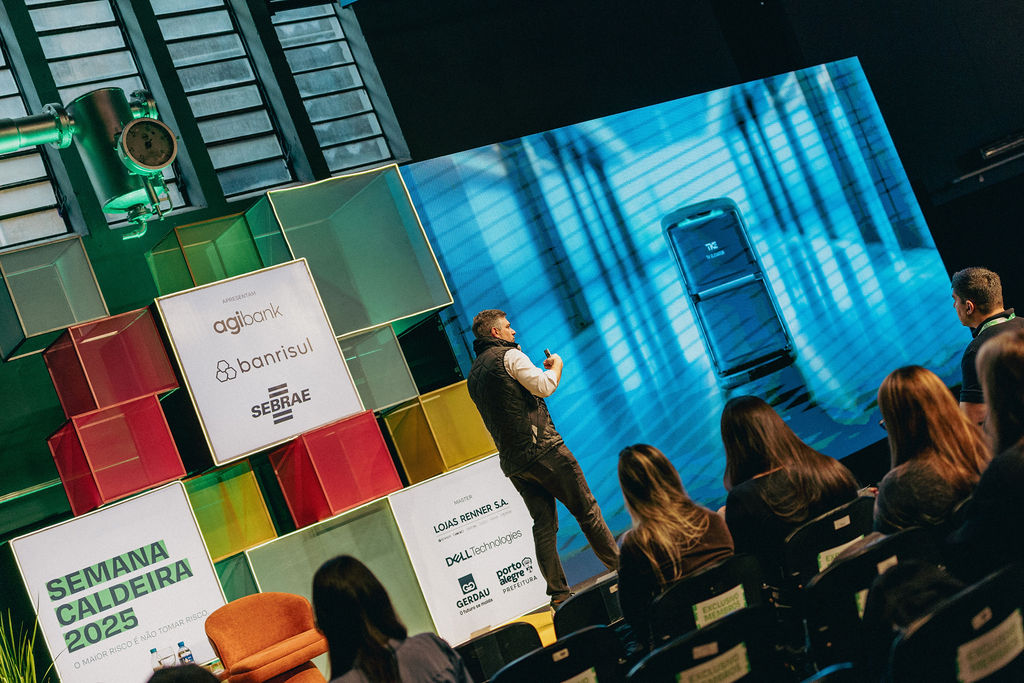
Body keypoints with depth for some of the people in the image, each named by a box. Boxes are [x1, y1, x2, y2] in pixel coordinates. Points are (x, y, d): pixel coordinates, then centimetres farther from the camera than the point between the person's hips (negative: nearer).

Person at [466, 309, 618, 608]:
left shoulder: (474, 373, 19)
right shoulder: (508, 355, -6)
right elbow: (545, 387, -10)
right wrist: (556, 365, 8)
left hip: (512, 461, 7)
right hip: (542, 448, -7)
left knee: (543, 523, 7)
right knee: (586, 509, 2)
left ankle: (558, 592, 3)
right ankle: (619, 565, 7)